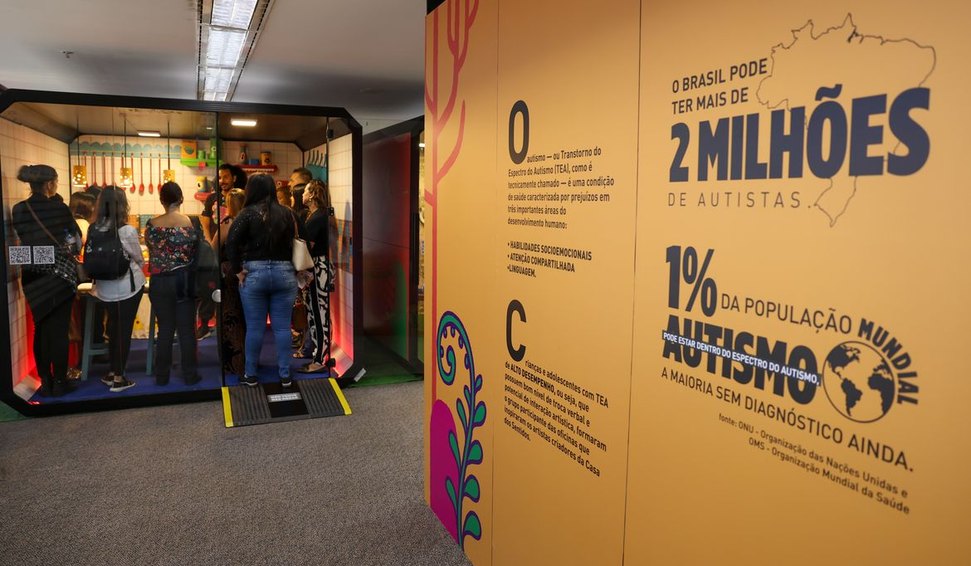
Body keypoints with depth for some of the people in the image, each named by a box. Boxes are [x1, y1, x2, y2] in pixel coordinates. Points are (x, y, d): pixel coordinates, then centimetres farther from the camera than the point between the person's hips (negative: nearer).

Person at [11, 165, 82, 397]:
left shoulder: (18, 210, -2)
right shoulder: (60, 208, -11)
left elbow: (23, 240, 6)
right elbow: (76, 238, 0)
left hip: (33, 277, 3)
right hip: (60, 275, -3)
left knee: (41, 328, 13)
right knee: (58, 330, 4)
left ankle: (45, 382, 18)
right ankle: (59, 382, 10)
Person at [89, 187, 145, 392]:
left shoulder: (93, 229, -5)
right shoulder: (127, 231, -19)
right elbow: (139, 259, -5)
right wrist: (136, 269, 18)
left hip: (104, 288, 5)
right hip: (127, 287, -5)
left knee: (113, 327, 19)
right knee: (124, 330, 5)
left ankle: (111, 372, 28)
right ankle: (119, 378, 12)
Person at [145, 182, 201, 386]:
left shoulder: (152, 224, -4)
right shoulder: (190, 223, -8)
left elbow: (151, 249, 6)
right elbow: (197, 253, -2)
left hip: (160, 282, 2)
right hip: (185, 281, -1)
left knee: (165, 328, 9)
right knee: (187, 329, 4)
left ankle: (162, 376, 14)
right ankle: (189, 374, 9)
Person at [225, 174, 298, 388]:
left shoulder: (248, 213, -3)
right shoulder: (287, 213, 5)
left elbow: (231, 242, -13)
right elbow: (295, 242, 0)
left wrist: (237, 270, -7)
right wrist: (289, 266, 5)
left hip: (254, 273, -2)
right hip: (284, 273, 2)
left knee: (254, 327, 6)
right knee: (282, 327, 6)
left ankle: (250, 375, 17)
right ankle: (285, 375, 11)